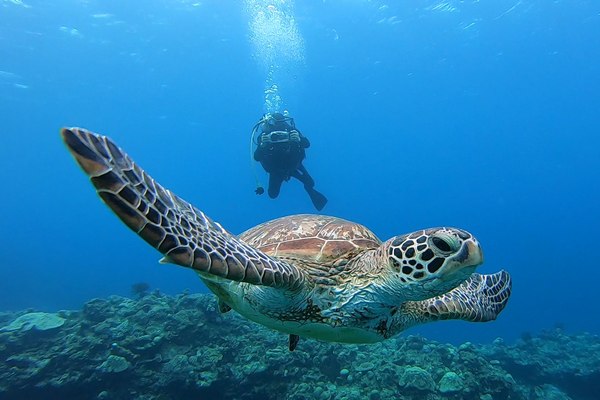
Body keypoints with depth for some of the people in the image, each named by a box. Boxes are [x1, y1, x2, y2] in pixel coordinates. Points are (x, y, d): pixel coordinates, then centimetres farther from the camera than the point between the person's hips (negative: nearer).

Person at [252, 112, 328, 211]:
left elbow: (307, 144, -24)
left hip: (293, 165, 0)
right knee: (273, 194, 2)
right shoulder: (264, 135, -26)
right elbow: (256, 157, -31)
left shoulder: (291, 130, -25)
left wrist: (299, 139, -46)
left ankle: (310, 191, 34)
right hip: (276, 169, 0)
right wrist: (262, 144, -50)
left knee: (310, 183, -7)